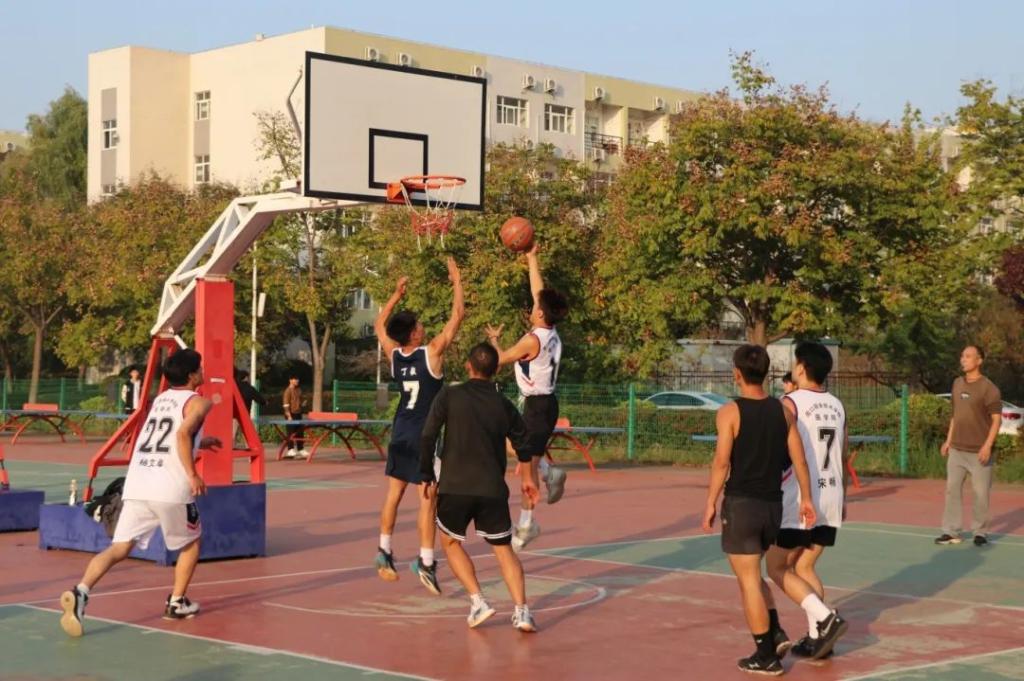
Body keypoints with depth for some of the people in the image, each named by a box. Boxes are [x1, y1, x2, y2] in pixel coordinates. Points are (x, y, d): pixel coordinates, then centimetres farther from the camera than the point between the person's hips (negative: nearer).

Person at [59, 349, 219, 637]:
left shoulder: (160, 399, 25)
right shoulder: (197, 402, 2)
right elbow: (182, 434, -17)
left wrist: (201, 442, 48)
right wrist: (192, 475, -14)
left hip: (137, 485, 5)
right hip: (170, 489, -5)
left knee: (120, 548, -3)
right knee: (191, 542, 21)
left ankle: (81, 591, -26)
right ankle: (177, 603, 22)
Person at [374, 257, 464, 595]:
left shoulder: (394, 355, 1)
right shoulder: (432, 352, -15)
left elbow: (379, 325, 21)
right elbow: (458, 315, -11)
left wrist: (396, 294, 25)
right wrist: (457, 281, -1)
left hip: (400, 434, 6)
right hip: (424, 436, -6)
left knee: (394, 493, 15)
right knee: (428, 499, -5)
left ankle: (384, 550, 20)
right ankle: (426, 562, -7)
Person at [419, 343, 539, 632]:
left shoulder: (449, 396, -1)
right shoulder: (504, 404, 7)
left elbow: (428, 437, -5)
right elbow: (523, 444, 14)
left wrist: (427, 476, 7)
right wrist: (527, 478, 31)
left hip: (454, 486, -2)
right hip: (493, 489, 2)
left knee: (450, 542, 19)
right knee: (504, 549, 12)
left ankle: (478, 602, 6)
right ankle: (522, 611, -3)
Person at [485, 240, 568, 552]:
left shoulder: (533, 340, -20)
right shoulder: (551, 333, 3)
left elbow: (499, 359, -7)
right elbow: (539, 291, 14)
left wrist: (493, 339, 12)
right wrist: (532, 260, 19)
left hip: (538, 406, -9)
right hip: (543, 401, 9)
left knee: (528, 464, -2)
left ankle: (526, 525, 4)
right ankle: (552, 474, 13)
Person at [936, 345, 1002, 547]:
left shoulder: (989, 388, -9)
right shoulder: (957, 384, 11)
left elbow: (997, 419, -10)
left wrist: (988, 446, -18)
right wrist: (948, 440, 15)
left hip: (979, 452, -6)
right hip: (957, 449, 6)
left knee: (981, 493, -1)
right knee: (952, 489, 4)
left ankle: (980, 532, 11)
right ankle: (951, 531, 10)